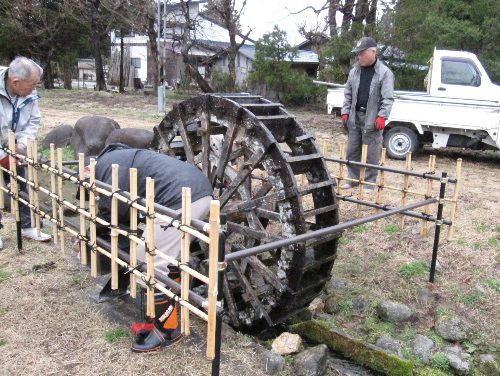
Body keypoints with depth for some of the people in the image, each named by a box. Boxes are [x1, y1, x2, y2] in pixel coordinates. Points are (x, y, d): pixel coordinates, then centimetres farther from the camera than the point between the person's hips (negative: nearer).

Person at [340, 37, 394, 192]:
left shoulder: (384, 73, -6)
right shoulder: (354, 71, 10)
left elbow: (388, 98, -9)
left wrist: (382, 116, -16)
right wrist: (345, 112, 7)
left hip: (372, 120, -5)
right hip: (355, 117, 6)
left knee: (371, 154, 0)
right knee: (352, 151, 11)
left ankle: (370, 183, 12)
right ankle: (353, 179, 24)